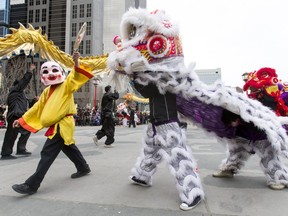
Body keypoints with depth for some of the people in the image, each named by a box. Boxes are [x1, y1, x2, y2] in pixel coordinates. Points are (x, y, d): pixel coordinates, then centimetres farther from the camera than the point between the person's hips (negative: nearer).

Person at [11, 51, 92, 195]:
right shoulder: (47, 91, 15)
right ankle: (83, 168, 39)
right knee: (68, 148, 20)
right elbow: (37, 107, 18)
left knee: (47, 153, -10)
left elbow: (75, 77, -23)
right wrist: (22, 119, 18)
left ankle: (32, 185, -5)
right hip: (57, 125, 9)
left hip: (63, 125, -9)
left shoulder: (66, 85, -5)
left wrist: (76, 63, -41)